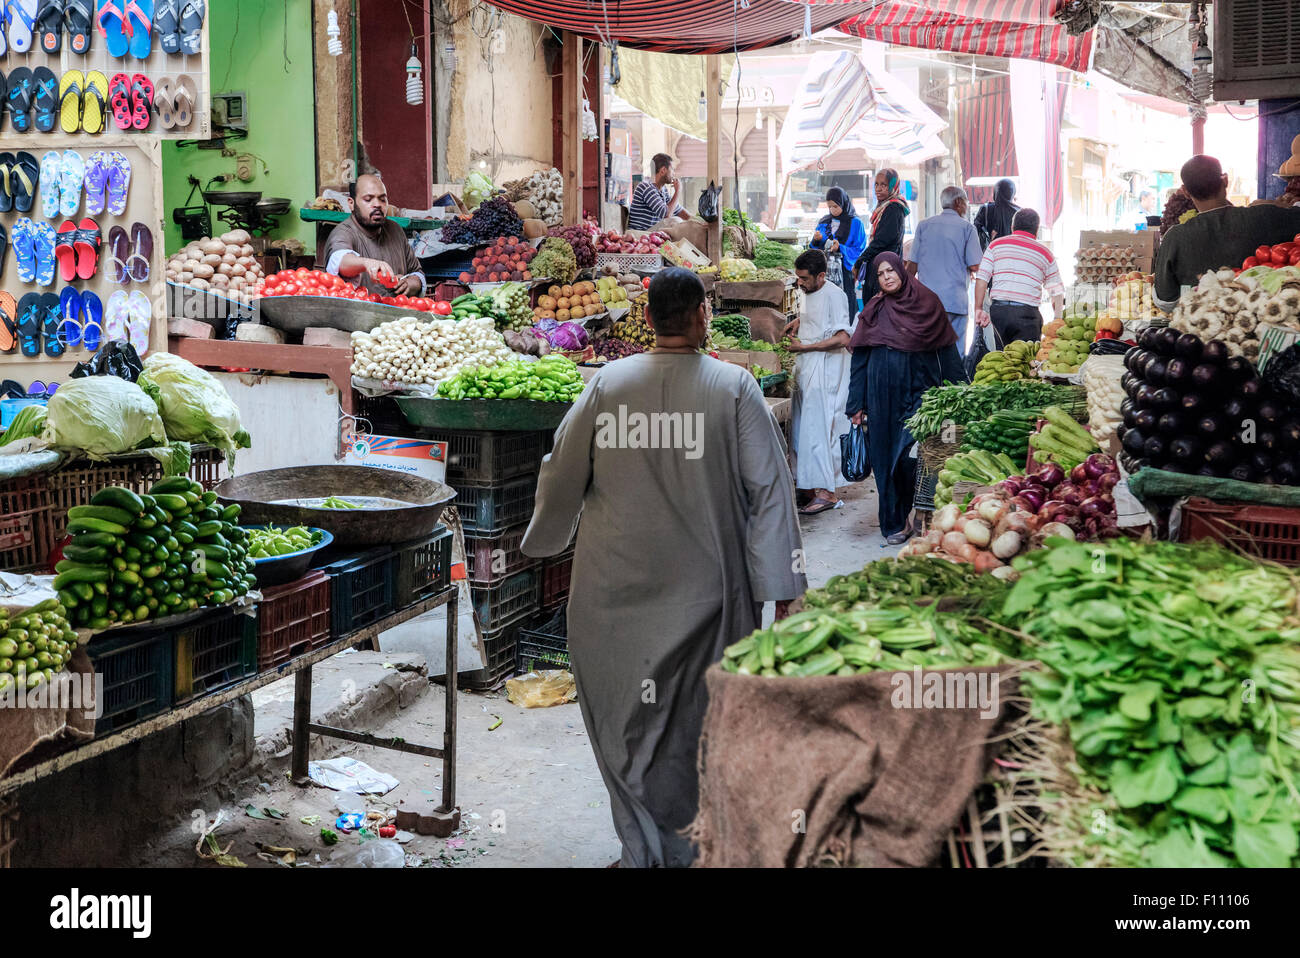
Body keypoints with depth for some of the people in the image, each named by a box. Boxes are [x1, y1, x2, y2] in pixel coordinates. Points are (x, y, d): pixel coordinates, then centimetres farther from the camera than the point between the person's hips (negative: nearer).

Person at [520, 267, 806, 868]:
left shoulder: (606, 384, -1)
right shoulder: (733, 388, -7)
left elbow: (562, 475, 6)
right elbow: (768, 488, -7)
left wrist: (542, 539, 25)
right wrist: (783, 587, -1)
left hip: (611, 588, 2)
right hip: (702, 587, -2)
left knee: (622, 716, 14)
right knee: (691, 721, 11)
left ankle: (639, 847, 21)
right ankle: (681, 846, 18)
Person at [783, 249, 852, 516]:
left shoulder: (833, 296, -16)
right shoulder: (809, 293, 12)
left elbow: (842, 339, -22)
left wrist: (804, 347, -17)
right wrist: (798, 322, 12)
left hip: (825, 371, -9)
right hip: (806, 369, 9)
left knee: (817, 429, -11)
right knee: (802, 426, 10)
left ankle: (825, 492, -8)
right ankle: (807, 482, 18)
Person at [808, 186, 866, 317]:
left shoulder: (855, 223, 0)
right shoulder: (824, 222, 15)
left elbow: (859, 251, -5)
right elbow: (814, 248, 18)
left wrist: (840, 248, -19)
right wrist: (816, 241, -5)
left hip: (844, 271, -4)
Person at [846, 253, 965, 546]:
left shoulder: (929, 303, 3)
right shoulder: (874, 311, 7)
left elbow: (948, 353, 7)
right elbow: (859, 360, 7)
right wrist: (856, 405, 1)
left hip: (921, 393, -2)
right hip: (884, 396, 2)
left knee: (912, 455, -11)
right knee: (887, 455, 3)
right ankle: (894, 522, 12)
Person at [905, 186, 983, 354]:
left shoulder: (924, 225, 8)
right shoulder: (966, 227, 0)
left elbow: (912, 264, 7)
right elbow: (975, 266, -6)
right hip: (956, 300, -2)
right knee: (955, 352, 1)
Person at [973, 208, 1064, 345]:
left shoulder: (996, 245, 12)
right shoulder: (1045, 253, 11)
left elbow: (981, 279, 4)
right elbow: (1057, 293, 13)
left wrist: (979, 309, 8)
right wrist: (1058, 320, 21)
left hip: (998, 310, 2)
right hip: (1027, 313, -2)